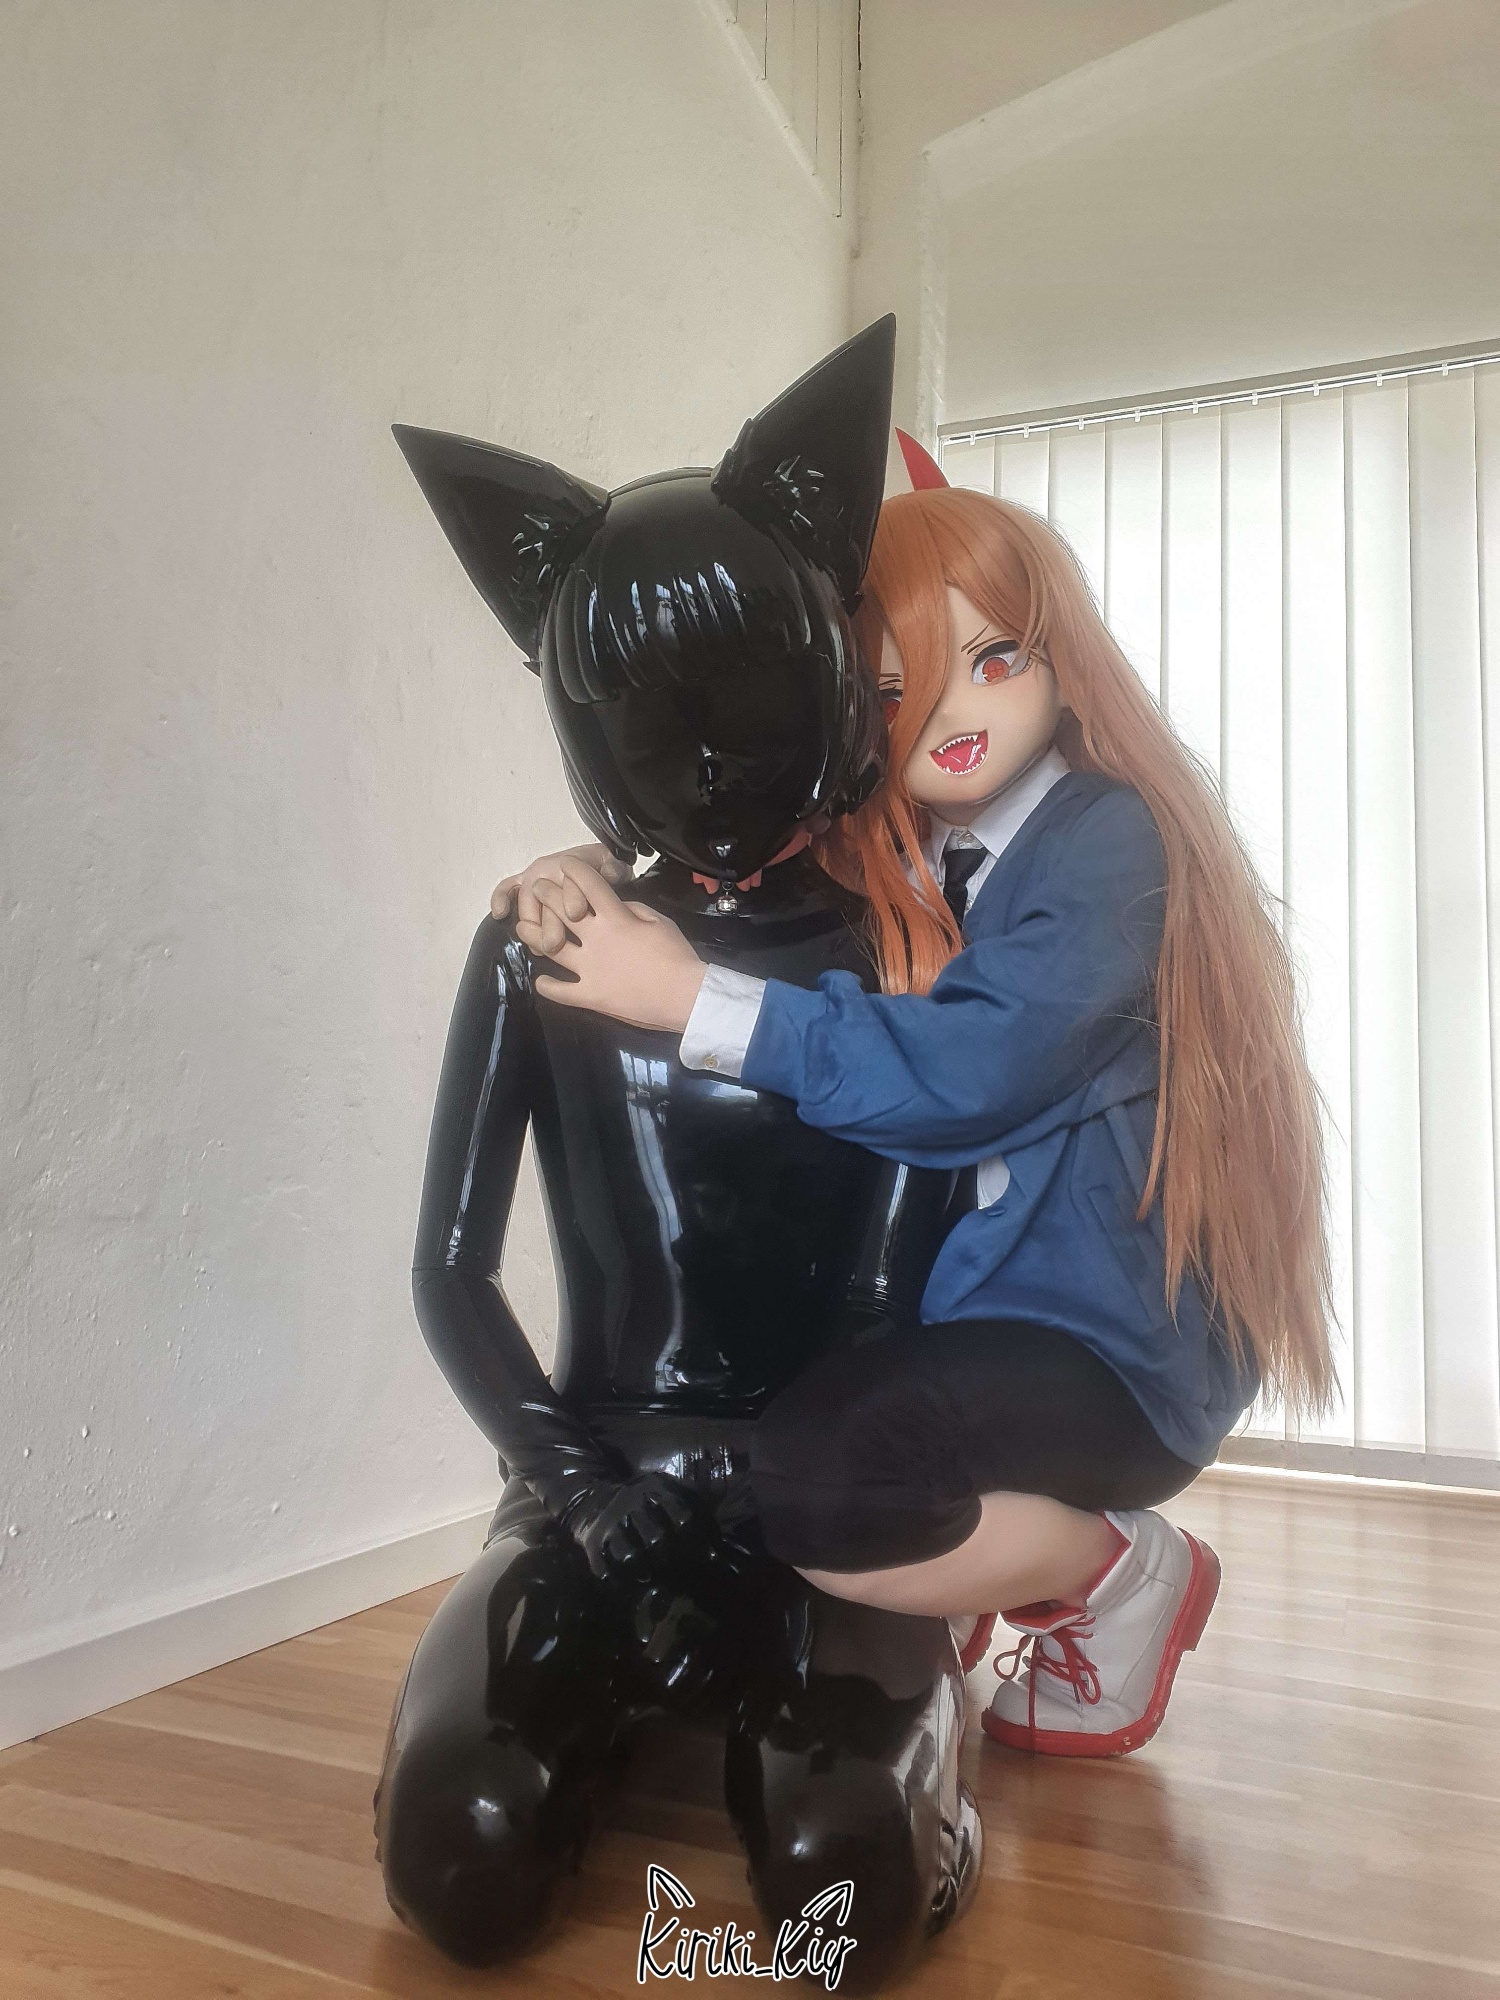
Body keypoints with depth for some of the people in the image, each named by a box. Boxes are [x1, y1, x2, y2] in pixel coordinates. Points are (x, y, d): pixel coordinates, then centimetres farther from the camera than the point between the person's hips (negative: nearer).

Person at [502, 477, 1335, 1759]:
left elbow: (967, 1073, -28)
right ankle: (1015, 1563, 23)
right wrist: (591, 891, -12)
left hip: (1110, 1341, -8)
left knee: (818, 1483, -30)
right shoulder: (877, 860, 7)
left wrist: (689, 997, -26)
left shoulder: (1111, 836, -15)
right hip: (950, 1310, 8)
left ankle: (1125, 1573, 1)